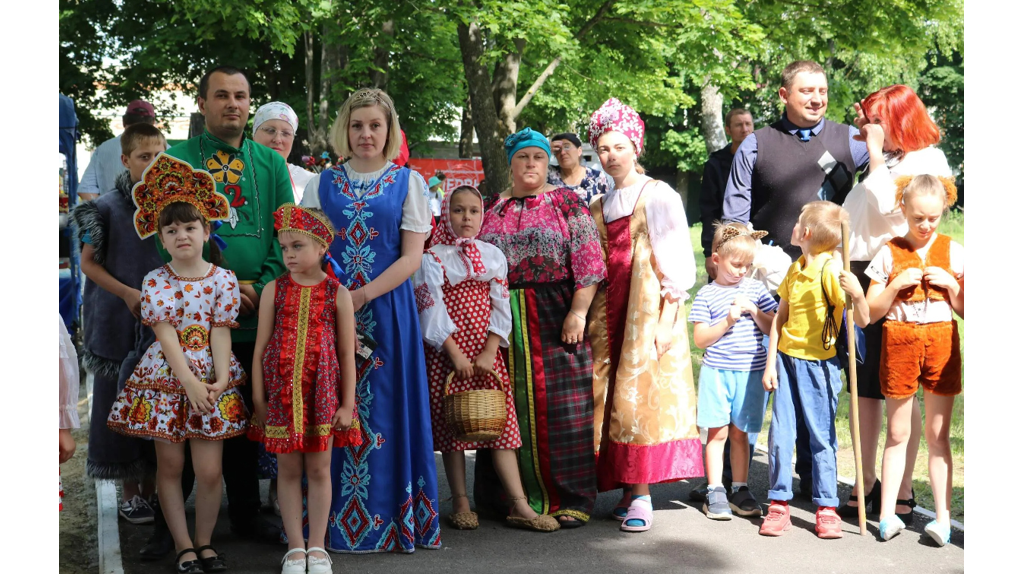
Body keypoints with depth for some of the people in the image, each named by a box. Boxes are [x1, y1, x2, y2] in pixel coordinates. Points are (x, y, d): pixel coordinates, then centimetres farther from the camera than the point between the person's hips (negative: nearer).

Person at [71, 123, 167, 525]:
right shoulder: (108, 208, -3)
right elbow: (88, 262, -3)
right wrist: (129, 294, -14)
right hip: (120, 321, -3)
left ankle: (150, 486, 20)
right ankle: (130, 493, 13)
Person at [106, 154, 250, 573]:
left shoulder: (223, 279, -1)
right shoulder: (155, 281, -3)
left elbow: (220, 332, -6)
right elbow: (165, 334, -10)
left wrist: (219, 380, -19)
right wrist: (190, 382, -20)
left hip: (212, 379, 0)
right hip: (165, 377, 0)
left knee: (209, 470, -1)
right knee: (170, 465, 6)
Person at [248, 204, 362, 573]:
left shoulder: (337, 293, -1)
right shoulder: (274, 290, 2)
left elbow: (347, 354, 1)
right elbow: (261, 348, 3)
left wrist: (347, 404, -2)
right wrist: (258, 399, -1)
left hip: (322, 392, -1)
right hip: (281, 391, 1)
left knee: (319, 469, 6)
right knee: (289, 469, 6)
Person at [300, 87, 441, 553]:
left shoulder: (408, 182, 6)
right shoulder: (322, 183, 12)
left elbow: (412, 256, -2)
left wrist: (363, 296, -14)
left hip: (387, 309, -1)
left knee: (384, 407, 0)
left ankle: (389, 515, 11)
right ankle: (330, 520, 12)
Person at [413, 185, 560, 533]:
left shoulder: (493, 255, 9)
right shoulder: (433, 257, 0)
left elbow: (501, 305, 3)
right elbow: (431, 308, -8)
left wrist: (490, 352, -8)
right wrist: (455, 354, -14)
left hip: (487, 351, 2)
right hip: (447, 351, -2)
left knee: (502, 424, 0)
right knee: (451, 426, 2)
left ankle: (519, 505, 1)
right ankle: (461, 504, 12)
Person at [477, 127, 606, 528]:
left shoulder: (567, 203, 3)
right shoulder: (494, 209, 14)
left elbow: (589, 264, -5)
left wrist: (578, 312, -15)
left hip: (556, 320, -3)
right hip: (504, 325, 4)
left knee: (558, 403, -3)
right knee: (512, 405, 6)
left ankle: (571, 498, 6)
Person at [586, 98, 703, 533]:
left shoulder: (658, 195, 0)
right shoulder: (599, 208, 17)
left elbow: (676, 260, -6)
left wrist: (667, 318, -13)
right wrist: (587, 314, 7)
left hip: (649, 309, -6)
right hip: (608, 313, 6)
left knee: (641, 393, -11)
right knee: (609, 396, 2)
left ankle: (641, 495, -8)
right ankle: (627, 490, 9)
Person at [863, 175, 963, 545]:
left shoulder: (953, 252, 5)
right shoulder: (889, 254, 2)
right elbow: (871, 312, 1)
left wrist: (950, 284, -9)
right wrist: (897, 284, -12)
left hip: (941, 341, 0)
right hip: (900, 342, 0)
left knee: (938, 434, 4)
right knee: (898, 433, 7)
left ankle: (942, 516, 9)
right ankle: (887, 514, 12)